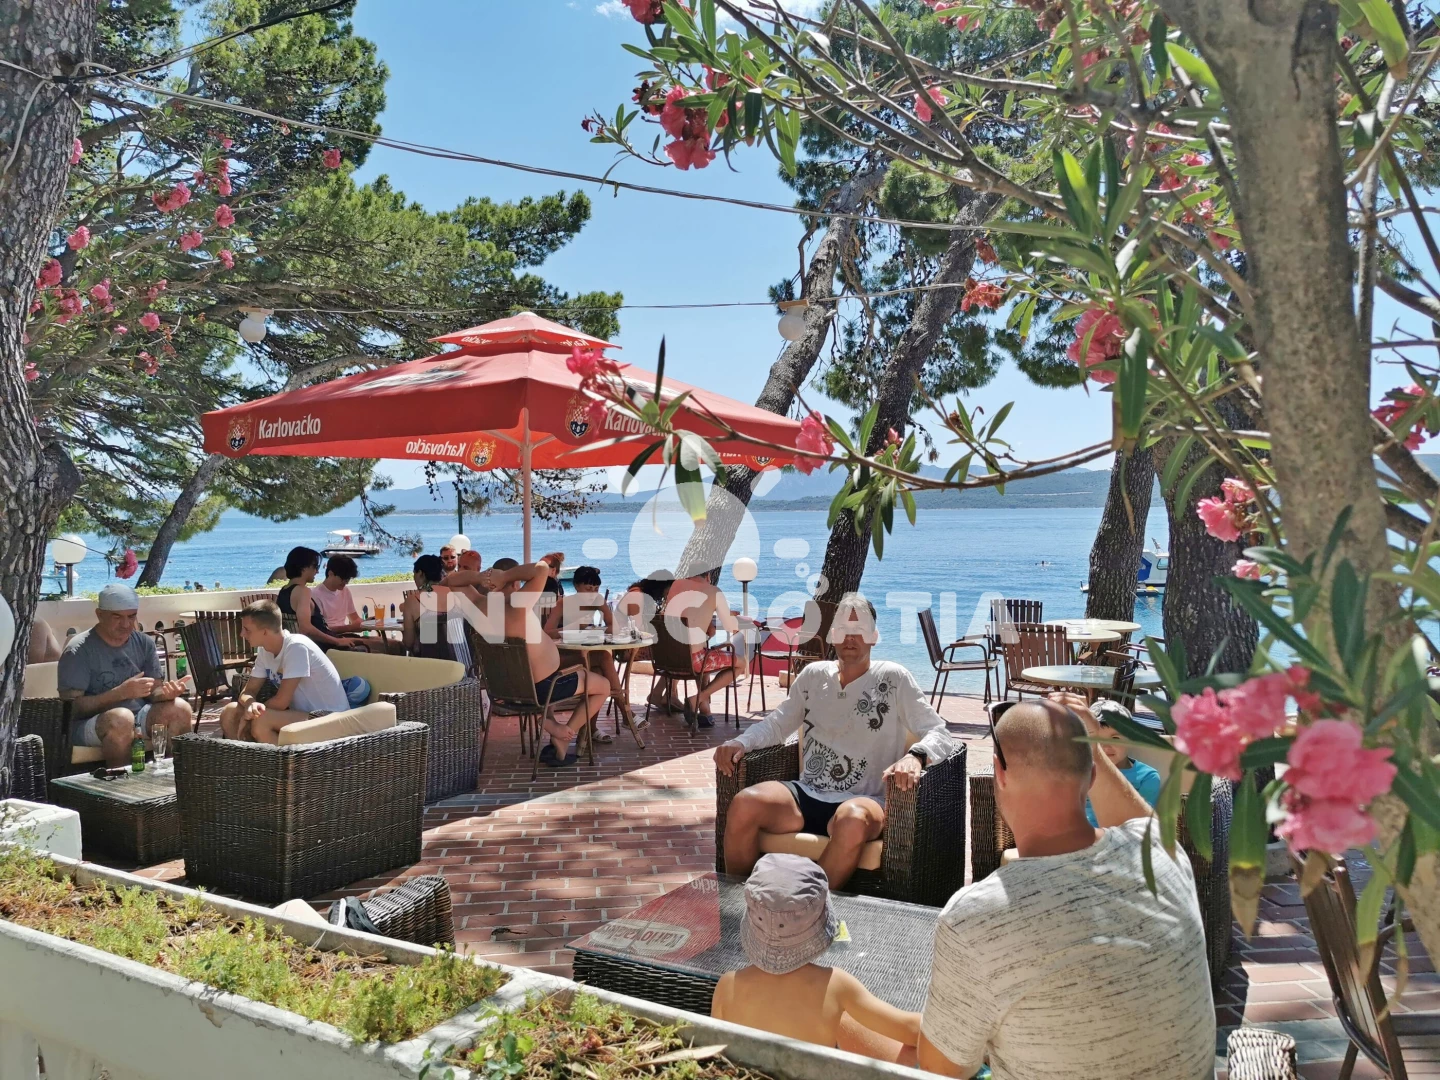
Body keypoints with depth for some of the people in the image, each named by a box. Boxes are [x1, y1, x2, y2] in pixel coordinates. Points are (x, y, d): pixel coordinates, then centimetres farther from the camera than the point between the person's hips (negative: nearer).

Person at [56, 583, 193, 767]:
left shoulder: (144, 643, 7)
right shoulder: (79, 650, -10)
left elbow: (154, 691, 8)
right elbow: (73, 707, -15)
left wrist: (166, 692, -17)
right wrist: (121, 692, -26)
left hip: (139, 718, 5)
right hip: (90, 724, -5)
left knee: (180, 708, -22)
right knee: (122, 717, -37)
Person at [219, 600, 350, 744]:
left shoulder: (297, 647, -22)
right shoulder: (264, 650, 3)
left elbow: (281, 701, -23)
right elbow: (248, 691, 4)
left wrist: (251, 712, -9)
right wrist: (250, 704, -19)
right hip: (300, 713, 8)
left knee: (260, 721, -29)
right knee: (230, 713, -3)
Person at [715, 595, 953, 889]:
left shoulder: (893, 679, 1)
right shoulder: (814, 674, 13)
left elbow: (940, 735, -3)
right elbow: (777, 723, 20)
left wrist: (915, 755, -27)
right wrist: (739, 742, -1)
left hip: (863, 801, -3)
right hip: (806, 794, 3)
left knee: (853, 820, -40)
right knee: (744, 803, -26)